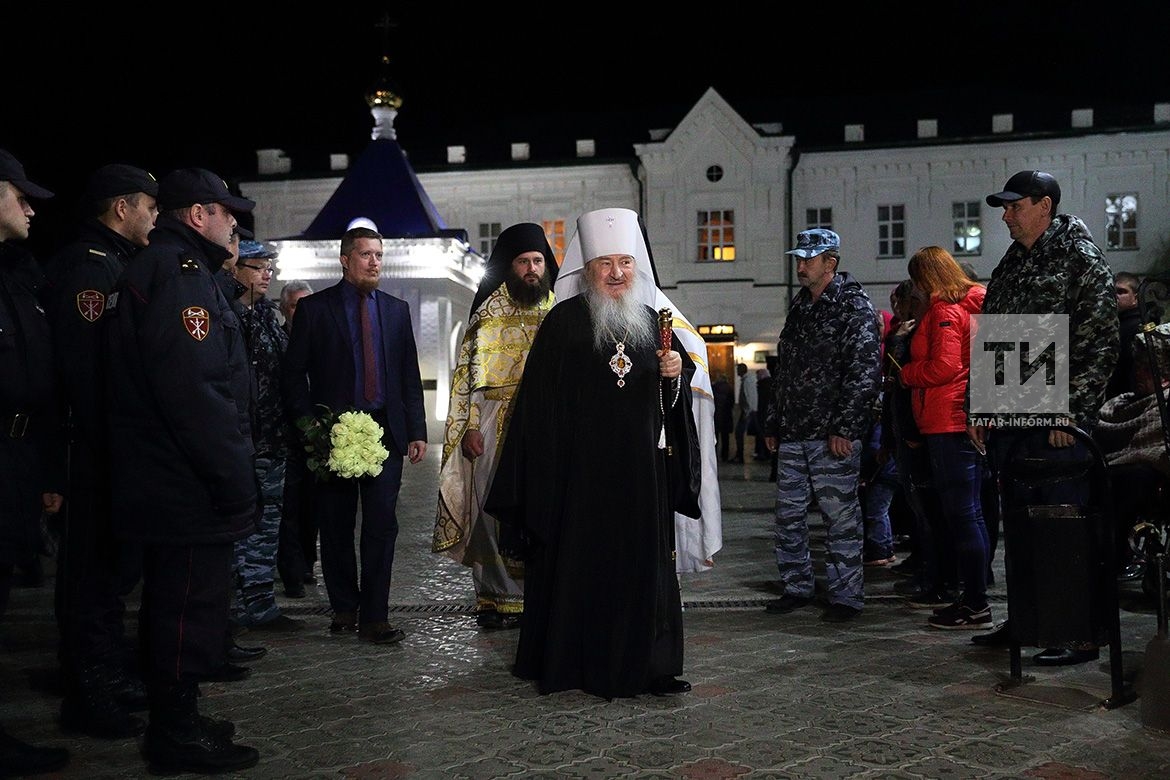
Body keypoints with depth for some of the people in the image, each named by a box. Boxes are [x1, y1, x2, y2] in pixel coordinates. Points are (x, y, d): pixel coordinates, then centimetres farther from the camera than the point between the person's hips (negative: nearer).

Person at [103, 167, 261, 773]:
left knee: (173, 604, 19)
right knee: (192, 607, -1)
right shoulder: (179, 270, -16)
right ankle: (178, 741, 10)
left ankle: (175, 721, 32)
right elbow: (191, 389, -26)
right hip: (190, 488, -11)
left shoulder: (148, 268, 18)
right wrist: (236, 478, -22)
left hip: (159, 486, 11)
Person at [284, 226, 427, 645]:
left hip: (385, 431, 2)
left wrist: (416, 431, 6)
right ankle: (344, 607, 23)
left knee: (381, 525, -4)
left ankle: (374, 617, 1)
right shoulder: (314, 308, 2)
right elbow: (294, 372, 1)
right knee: (336, 527, 7)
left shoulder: (396, 309, 12)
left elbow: (409, 375, 12)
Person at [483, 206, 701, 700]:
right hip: (580, 468, -4)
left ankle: (646, 667, 16)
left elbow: (684, 371, 19)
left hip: (641, 469, 5)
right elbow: (541, 395, -7)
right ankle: (567, 664, 14)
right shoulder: (564, 320, -3)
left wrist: (676, 372, -6)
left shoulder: (651, 321, 11)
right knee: (579, 563, 2)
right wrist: (548, 465, -13)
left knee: (642, 565, 7)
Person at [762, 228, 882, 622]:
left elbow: (865, 371, -14)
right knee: (788, 515, 11)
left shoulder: (855, 307, -6)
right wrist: (773, 424, 17)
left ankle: (846, 595, 9)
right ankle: (797, 587, 22)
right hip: (792, 434, 8)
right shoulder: (799, 308, 18)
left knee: (841, 516, 0)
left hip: (833, 437, -8)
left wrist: (844, 427, -19)